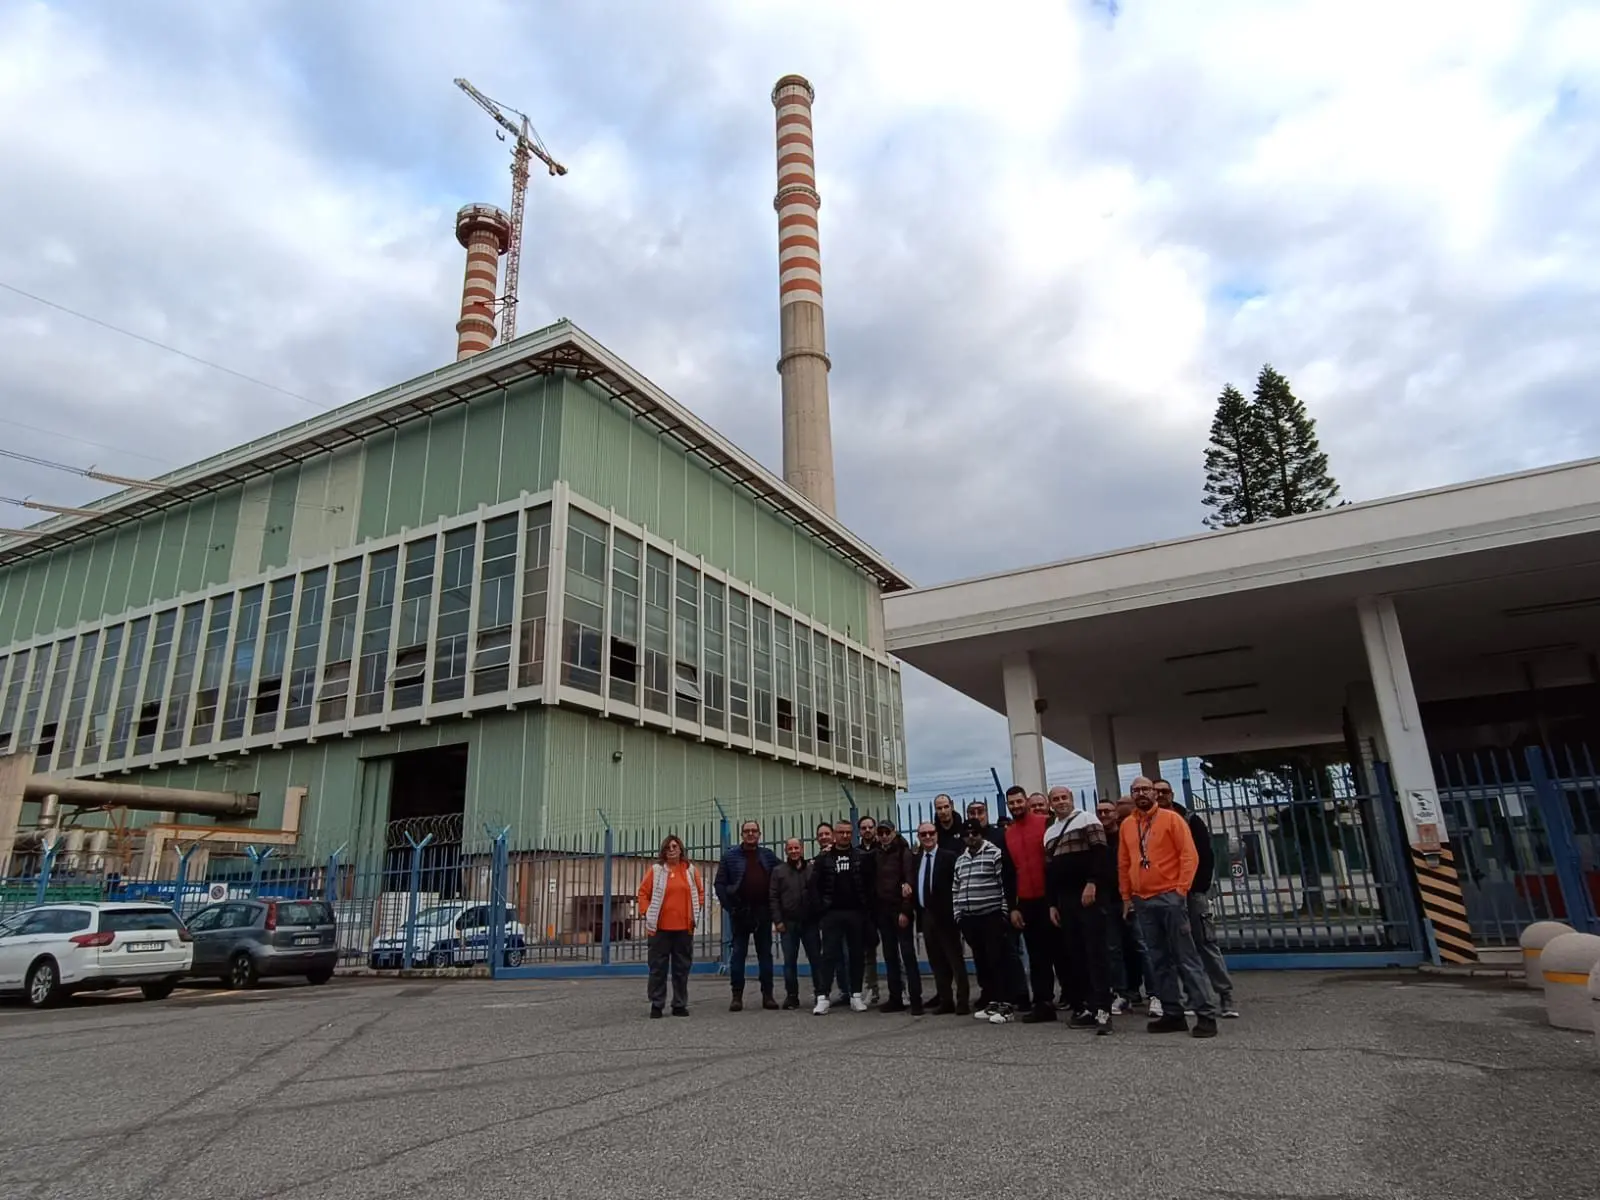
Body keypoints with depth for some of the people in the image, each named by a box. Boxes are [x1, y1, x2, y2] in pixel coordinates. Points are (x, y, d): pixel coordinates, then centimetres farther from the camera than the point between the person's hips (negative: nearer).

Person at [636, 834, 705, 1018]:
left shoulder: (690, 870, 6)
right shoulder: (656, 869, -1)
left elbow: (700, 892, 16)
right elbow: (643, 893, 3)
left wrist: (696, 912, 7)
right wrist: (647, 913, -6)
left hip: (684, 927, 2)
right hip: (660, 927, -2)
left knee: (682, 967, 8)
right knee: (658, 967, 4)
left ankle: (680, 1004, 17)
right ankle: (656, 1004, 13)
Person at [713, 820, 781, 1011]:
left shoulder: (768, 856, 8)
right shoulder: (730, 856, 1)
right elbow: (720, 884, -1)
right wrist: (729, 906, -8)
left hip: (763, 912, 2)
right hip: (739, 912, -2)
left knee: (765, 954, 7)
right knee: (737, 954, 1)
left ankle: (767, 995, 13)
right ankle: (737, 996, 8)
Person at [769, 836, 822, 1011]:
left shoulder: (812, 869, 8)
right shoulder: (779, 871, 6)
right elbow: (773, 897, 2)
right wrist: (777, 920, -6)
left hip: (810, 922, 0)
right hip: (788, 923, 0)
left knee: (816, 959, 2)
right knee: (790, 961, 4)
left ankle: (821, 994, 10)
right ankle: (792, 996, 12)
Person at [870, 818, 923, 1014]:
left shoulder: (904, 853, -5)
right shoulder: (876, 855, 11)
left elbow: (910, 881, -12)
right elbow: (873, 884, 11)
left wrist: (905, 910, -18)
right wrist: (874, 911, 3)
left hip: (900, 910, -6)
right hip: (883, 911, 6)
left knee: (908, 955, -5)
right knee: (890, 957, 9)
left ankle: (915, 999, -2)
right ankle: (895, 999, 15)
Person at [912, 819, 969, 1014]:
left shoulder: (950, 856, -7)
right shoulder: (916, 859, 11)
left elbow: (957, 885, -10)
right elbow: (914, 887, 10)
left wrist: (955, 910, -14)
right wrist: (916, 912, 3)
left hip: (945, 915, -6)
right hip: (926, 915, 6)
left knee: (955, 959, 1)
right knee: (936, 961, 12)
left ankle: (962, 1001, 6)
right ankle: (945, 1000, 20)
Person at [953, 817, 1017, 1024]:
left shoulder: (995, 853, -5)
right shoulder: (960, 860, 15)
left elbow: (1006, 884, -8)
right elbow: (955, 890, 19)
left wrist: (1005, 912, -10)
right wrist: (958, 915, 13)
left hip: (992, 916, -6)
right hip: (969, 919, 6)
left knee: (997, 961, -7)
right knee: (981, 962, 10)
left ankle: (1005, 1004, -3)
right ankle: (989, 1001, 17)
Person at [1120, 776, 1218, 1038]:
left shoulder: (1170, 818, -3)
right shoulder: (1127, 825, 11)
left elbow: (1189, 855, -8)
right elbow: (1124, 864, 16)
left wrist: (1181, 888, -14)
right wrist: (1126, 896, 13)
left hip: (1170, 897, -5)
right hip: (1143, 901, 5)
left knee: (1186, 957, -5)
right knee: (1159, 961, 8)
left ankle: (1206, 1014, -1)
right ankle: (1173, 1014, 15)